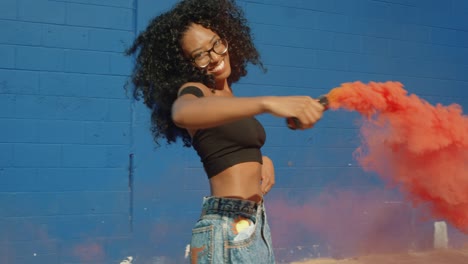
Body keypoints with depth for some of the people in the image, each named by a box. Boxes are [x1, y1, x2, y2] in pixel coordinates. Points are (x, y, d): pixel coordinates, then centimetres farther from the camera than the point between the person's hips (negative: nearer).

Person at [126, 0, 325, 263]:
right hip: (229, 228, -8)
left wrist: (263, 160, 3)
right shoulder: (193, 91, -10)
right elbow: (182, 113, -36)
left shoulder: (229, 95, 12)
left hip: (256, 223, 8)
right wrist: (268, 103, -47)